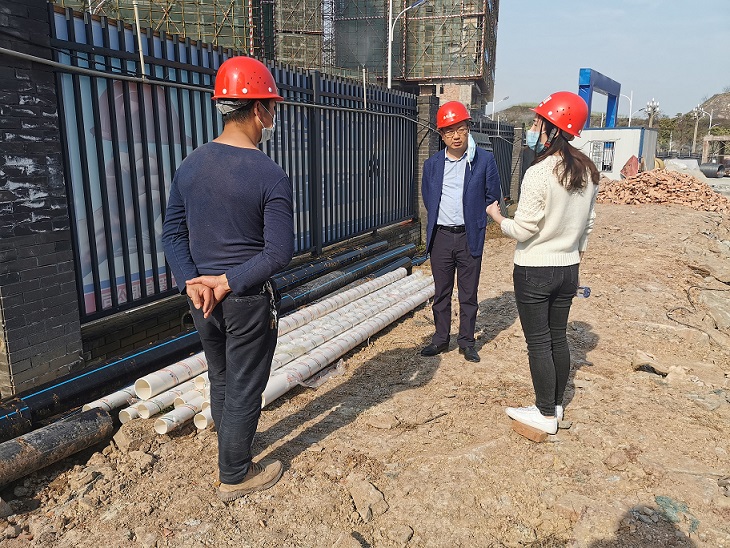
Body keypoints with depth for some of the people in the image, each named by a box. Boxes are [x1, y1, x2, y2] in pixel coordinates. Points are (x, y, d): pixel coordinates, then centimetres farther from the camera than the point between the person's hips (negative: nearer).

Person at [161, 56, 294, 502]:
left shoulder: (190, 165, 0)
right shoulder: (271, 175, -18)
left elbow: (173, 234, 1)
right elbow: (280, 252, -21)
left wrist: (193, 281, -7)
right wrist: (228, 282, -16)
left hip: (203, 297, 7)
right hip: (248, 300, -6)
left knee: (221, 381, 24)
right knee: (245, 389, 10)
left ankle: (232, 450, 46)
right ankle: (235, 477, 27)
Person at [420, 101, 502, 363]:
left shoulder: (484, 160, -3)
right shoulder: (432, 164, 5)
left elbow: (493, 196, 4)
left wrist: (475, 221, 6)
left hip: (470, 238, -2)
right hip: (441, 236, 3)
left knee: (469, 294, 7)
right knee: (441, 292, 11)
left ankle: (467, 342, 20)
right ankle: (441, 338, 24)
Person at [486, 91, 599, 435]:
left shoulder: (539, 174, -20)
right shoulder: (587, 172, 3)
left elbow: (523, 230, -17)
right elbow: (587, 224, 11)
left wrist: (496, 216, 1)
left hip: (534, 270, -7)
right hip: (568, 268, 7)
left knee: (538, 343, 4)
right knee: (558, 338, 17)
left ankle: (545, 414, 17)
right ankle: (556, 404, 31)